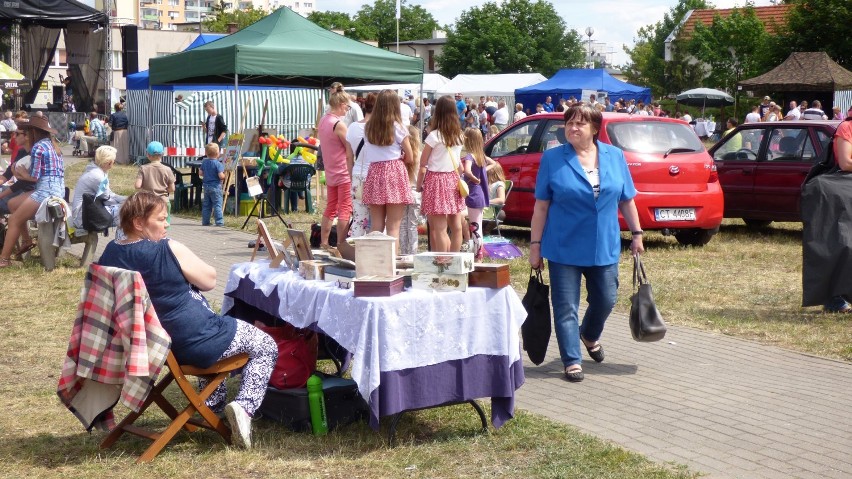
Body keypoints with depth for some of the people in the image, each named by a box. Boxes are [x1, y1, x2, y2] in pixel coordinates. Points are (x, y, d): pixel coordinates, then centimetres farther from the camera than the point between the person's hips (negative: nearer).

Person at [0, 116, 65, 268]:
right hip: (58, 189, 9)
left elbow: (35, 177, -11)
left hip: (46, 190, -9)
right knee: (13, 204, 20)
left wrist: (23, 174, 9)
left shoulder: (38, 147, -10)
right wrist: (24, 174, 11)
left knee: (14, 220, -2)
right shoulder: (52, 145, 18)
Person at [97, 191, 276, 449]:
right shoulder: (169, 250, -21)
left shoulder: (109, 254, 0)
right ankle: (244, 406, -13)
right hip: (192, 343, -8)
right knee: (266, 347, 11)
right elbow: (209, 280, -9)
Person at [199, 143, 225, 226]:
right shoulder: (218, 164, -16)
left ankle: (205, 222, 15)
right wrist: (224, 176, -1)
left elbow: (200, 173, 8)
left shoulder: (204, 162, 4)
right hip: (215, 187, -6)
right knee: (217, 205, -3)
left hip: (206, 186, 6)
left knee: (206, 205, 12)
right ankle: (219, 222, -5)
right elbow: (221, 176, -21)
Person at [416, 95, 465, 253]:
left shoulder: (434, 136, -11)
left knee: (439, 229, -7)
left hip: (437, 180, -7)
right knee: (456, 226, 10)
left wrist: (419, 185, -1)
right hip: (453, 180, 7)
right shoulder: (459, 136, 7)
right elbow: (459, 165, 11)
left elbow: (423, 164, -8)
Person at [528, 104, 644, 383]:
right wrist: (535, 245, -5)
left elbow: (626, 200, 10)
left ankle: (590, 336, 41)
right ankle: (572, 361, 11)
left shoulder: (614, 157, 3)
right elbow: (541, 206, -3)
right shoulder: (552, 159, -4)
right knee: (566, 307, 0)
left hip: (604, 247, 3)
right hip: (564, 248, -2)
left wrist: (637, 233, 8)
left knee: (606, 299, 11)